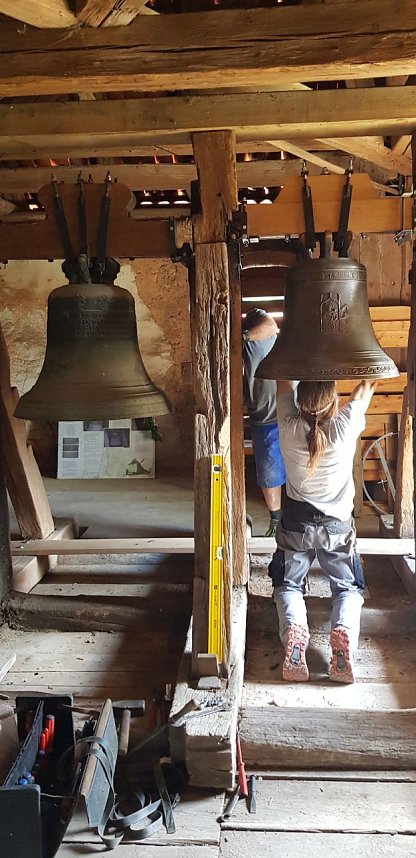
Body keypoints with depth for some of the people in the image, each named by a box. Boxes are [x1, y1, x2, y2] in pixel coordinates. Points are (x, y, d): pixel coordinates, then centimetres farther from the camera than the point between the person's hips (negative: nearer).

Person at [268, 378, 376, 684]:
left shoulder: (290, 428, -17)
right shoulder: (345, 429, -19)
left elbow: (283, 385, 1)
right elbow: (363, 394, 1)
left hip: (296, 524, 1)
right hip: (338, 526, 0)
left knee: (288, 586, 16)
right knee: (349, 588, 16)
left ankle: (293, 631, -16)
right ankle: (343, 632, -16)